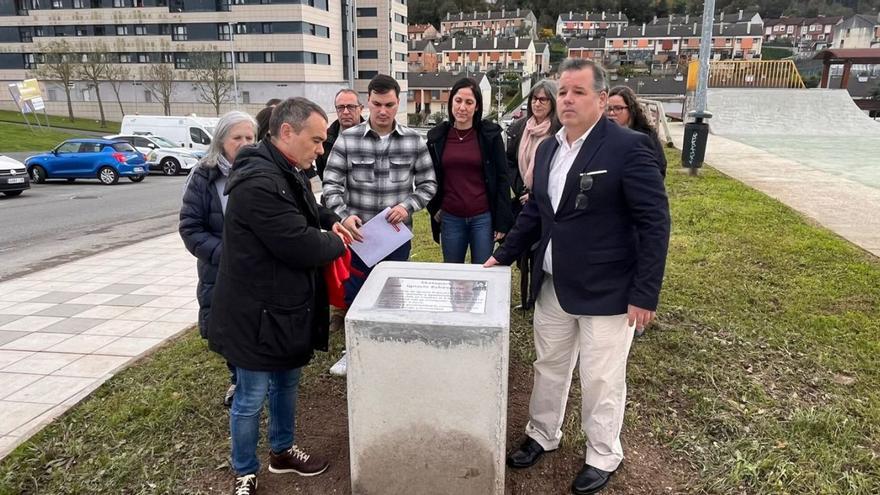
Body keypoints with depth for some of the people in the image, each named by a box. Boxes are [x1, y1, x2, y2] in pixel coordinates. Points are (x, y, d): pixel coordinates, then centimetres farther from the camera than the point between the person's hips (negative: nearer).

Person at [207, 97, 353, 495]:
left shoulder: (289, 172, 6)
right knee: (250, 400, 9)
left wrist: (331, 222, 6)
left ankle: (282, 451, 44)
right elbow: (302, 247, -29)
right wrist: (339, 243, -9)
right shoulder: (258, 182, -28)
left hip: (286, 307, 10)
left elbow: (307, 209, 26)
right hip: (257, 314, -10)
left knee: (286, 383, 24)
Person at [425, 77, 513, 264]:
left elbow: (502, 178, -3)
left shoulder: (490, 134, -3)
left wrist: (502, 221, -7)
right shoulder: (437, 136, 4)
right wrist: (434, 208, 4)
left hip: (483, 218, -2)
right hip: (450, 219, 2)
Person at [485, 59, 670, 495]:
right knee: (548, 366, 19)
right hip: (552, 285, 6)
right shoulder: (547, 148, 7)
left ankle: (603, 457, 30)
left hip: (606, 290, -6)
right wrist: (503, 256, 12)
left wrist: (645, 294, -17)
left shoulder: (629, 147, -15)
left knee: (602, 380, 8)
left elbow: (655, 223, -15)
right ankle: (542, 434, 40)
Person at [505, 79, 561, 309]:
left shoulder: (561, 132, -8)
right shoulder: (518, 128, 7)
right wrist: (521, 190, -1)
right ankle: (526, 297, 21)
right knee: (523, 251, 8)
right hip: (523, 202, 4)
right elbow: (509, 163, 10)